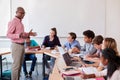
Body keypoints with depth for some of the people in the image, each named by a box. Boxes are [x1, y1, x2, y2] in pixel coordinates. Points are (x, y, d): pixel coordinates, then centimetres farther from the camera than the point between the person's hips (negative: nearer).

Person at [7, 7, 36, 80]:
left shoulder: (20, 22, 15)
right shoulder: (13, 22, -12)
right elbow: (8, 34, -17)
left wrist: (28, 34, 11)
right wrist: (18, 35, -31)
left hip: (22, 45, 9)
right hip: (16, 45, -9)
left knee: (20, 65, 12)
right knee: (16, 65, -5)